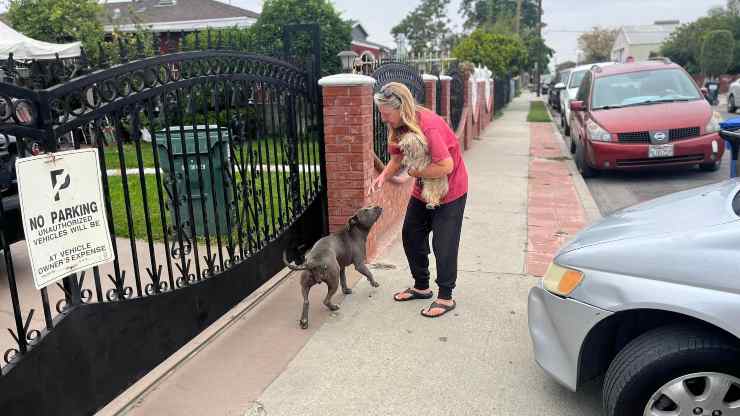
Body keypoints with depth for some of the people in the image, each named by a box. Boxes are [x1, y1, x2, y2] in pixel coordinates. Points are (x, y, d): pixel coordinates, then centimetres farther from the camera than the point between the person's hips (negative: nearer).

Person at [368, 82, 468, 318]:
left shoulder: (428, 125, -32)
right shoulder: (398, 126, -8)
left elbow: (446, 166, -35)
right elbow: (398, 157, 0)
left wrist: (415, 172, -22)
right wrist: (383, 176, -19)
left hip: (450, 191, -8)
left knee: (443, 244, -4)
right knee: (411, 235, 13)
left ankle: (445, 297, 13)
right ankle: (421, 287, 29)